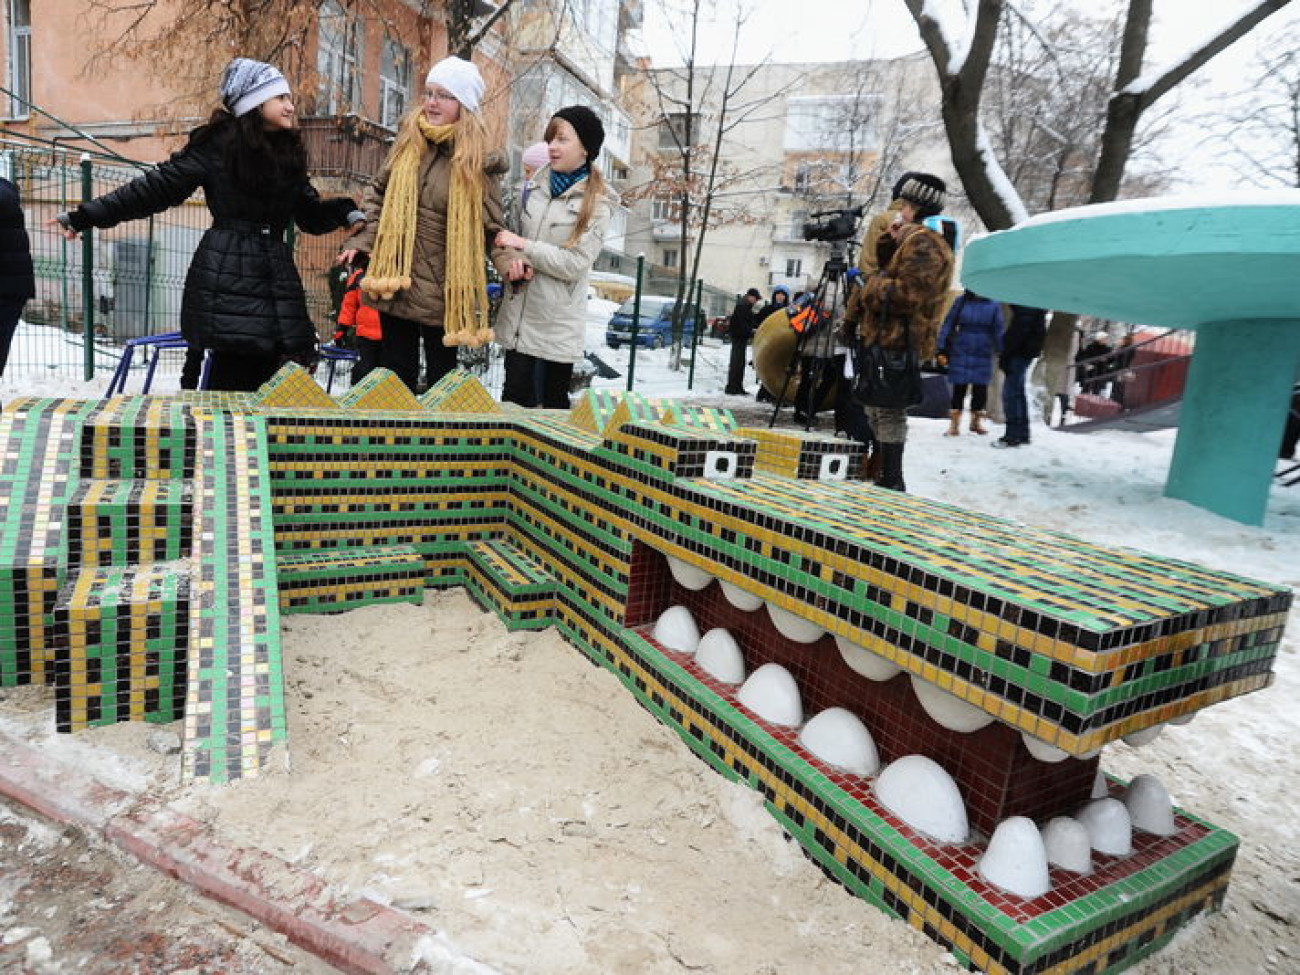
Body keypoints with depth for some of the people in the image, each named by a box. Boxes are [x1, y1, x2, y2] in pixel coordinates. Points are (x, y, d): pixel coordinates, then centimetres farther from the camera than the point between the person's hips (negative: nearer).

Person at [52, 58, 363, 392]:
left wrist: (346, 213, 1)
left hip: (277, 275, 5)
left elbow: (310, 214, 20)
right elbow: (156, 188, -1)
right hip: (227, 278, -5)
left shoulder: (288, 151, 15)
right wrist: (84, 216, -2)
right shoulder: (218, 144, -2)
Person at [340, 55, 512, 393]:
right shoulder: (408, 141, 6)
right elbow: (379, 193, 16)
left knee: (440, 379, 8)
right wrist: (363, 242, 5)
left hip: (442, 290, -4)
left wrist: (506, 263, -22)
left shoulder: (478, 161, -5)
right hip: (395, 281, 4)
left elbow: (492, 225, -3)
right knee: (396, 377, 12)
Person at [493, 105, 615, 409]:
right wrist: (515, 261, -8)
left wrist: (524, 246, -13)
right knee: (513, 401, 7)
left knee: (553, 403, 9)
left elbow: (575, 264, -13)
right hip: (519, 317, 4)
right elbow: (515, 237, 15)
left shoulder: (597, 203, -6)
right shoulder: (539, 186, 8)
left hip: (557, 326, -4)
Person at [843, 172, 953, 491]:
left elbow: (906, 294, -21)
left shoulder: (922, 242, -13)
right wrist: (890, 241, 11)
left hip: (898, 341, -11)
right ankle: (882, 477, 25)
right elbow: (887, 271, 24)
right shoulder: (910, 238, 22)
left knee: (888, 411, -9)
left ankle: (890, 483, -5)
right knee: (879, 409, 16)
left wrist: (867, 288, -8)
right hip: (888, 337, 11)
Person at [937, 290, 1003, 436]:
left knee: (980, 388, 7)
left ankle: (976, 421, 25)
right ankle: (954, 425, 6)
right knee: (959, 388, -1)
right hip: (961, 353, -1)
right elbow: (948, 325, 2)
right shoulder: (961, 302, 0)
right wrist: (942, 350, -1)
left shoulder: (993, 305, 2)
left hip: (983, 354, 1)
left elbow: (997, 331, 6)